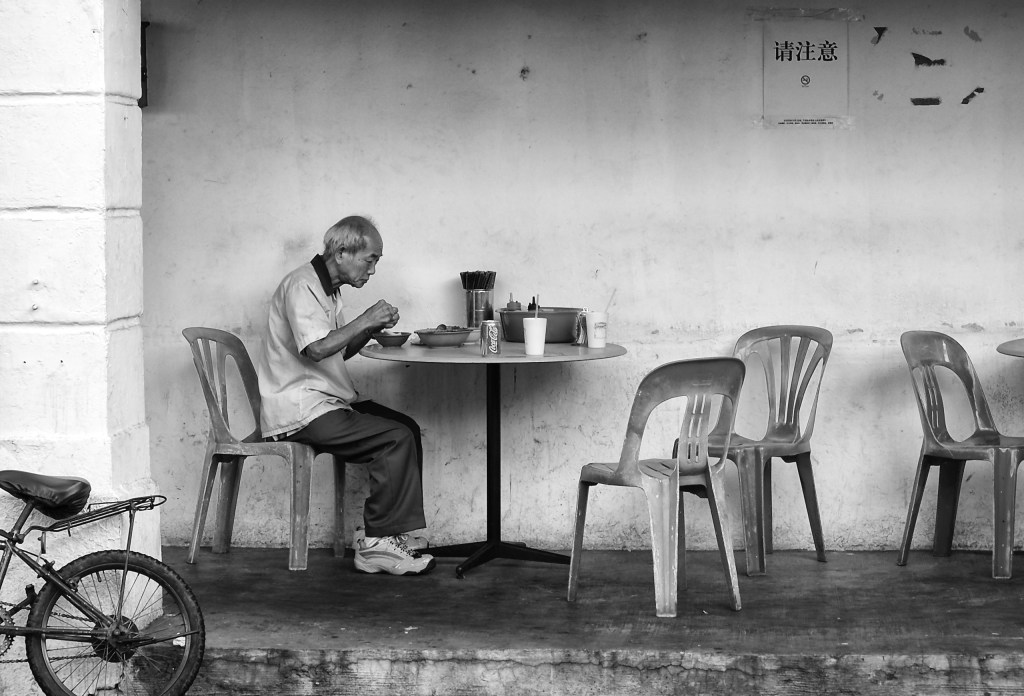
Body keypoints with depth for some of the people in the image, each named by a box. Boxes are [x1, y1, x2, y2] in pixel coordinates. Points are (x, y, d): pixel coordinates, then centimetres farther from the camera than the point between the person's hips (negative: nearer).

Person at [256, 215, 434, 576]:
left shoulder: (326, 288, 17)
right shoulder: (302, 286, -15)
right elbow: (315, 348, -27)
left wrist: (371, 329, 5)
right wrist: (365, 321, -20)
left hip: (325, 402, 10)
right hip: (299, 410, -10)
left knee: (407, 428, 1)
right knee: (397, 438, -19)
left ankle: (398, 532, 0)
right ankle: (377, 544, -15)